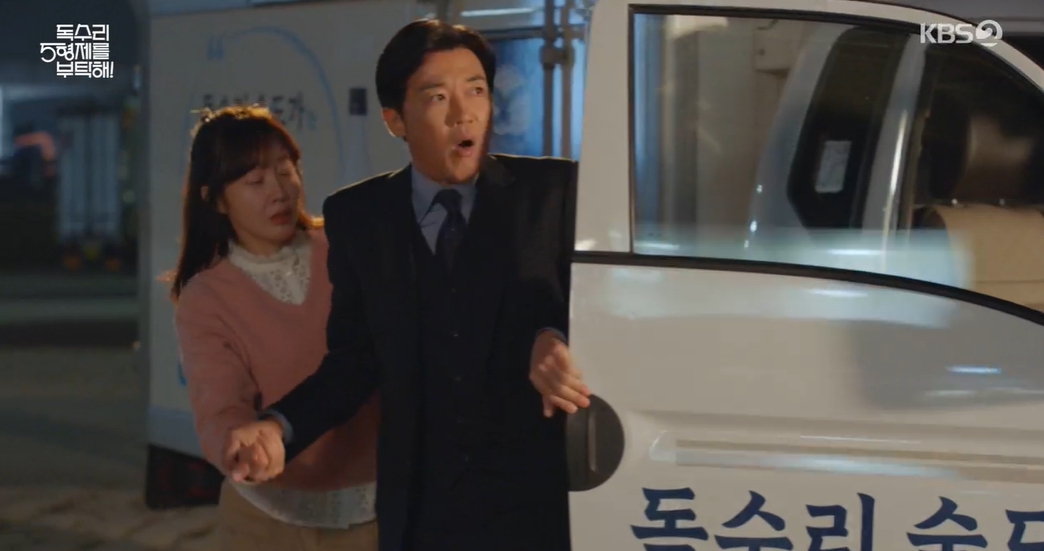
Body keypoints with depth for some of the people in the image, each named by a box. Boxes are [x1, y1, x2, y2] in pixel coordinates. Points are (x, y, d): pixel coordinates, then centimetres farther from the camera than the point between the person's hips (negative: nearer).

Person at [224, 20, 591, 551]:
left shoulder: (555, 190, -4)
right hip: (421, 505, 1)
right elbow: (355, 359, 5)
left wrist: (555, 340, -23)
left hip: (540, 498, -1)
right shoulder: (358, 216, 2)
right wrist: (278, 427, -10)